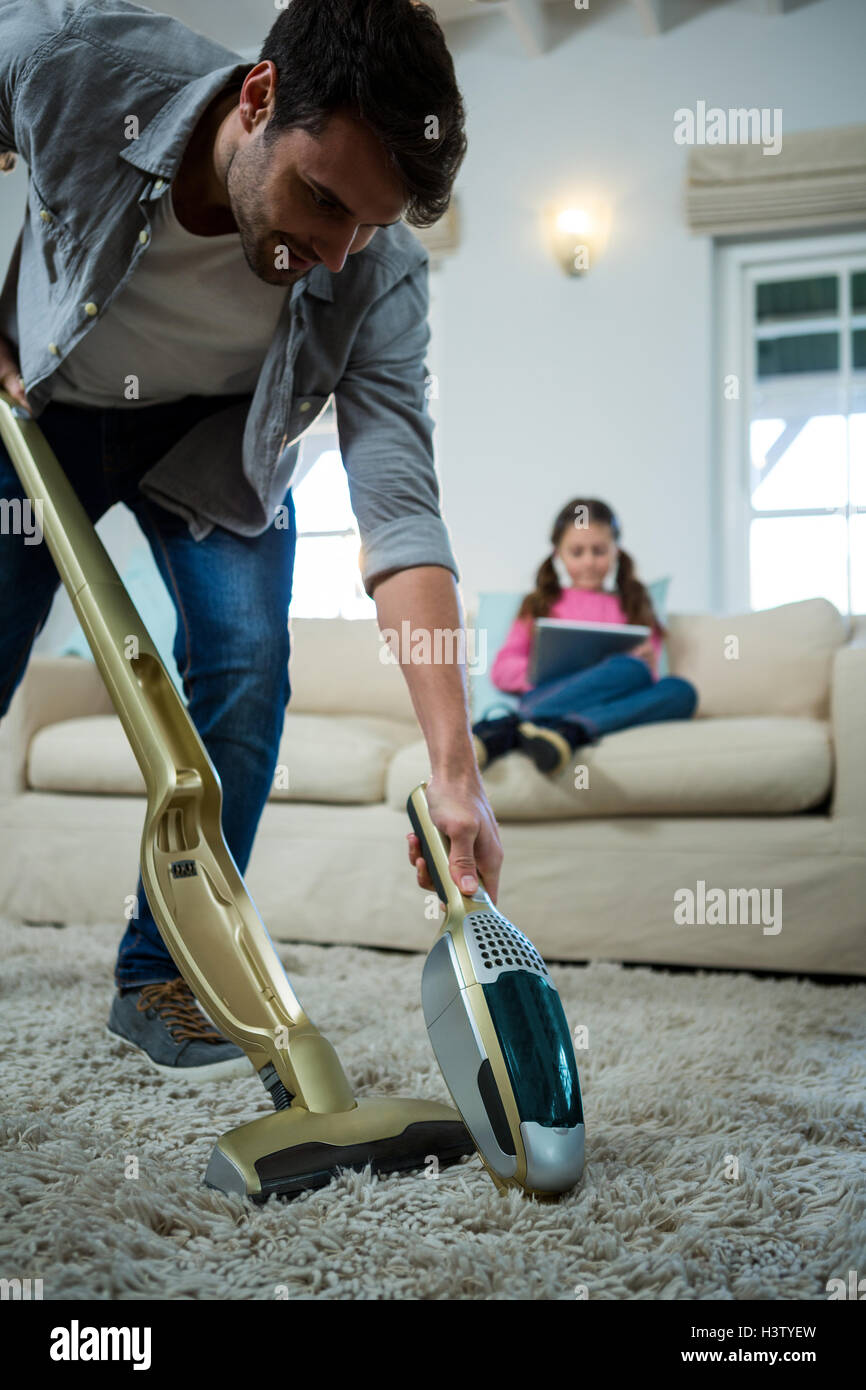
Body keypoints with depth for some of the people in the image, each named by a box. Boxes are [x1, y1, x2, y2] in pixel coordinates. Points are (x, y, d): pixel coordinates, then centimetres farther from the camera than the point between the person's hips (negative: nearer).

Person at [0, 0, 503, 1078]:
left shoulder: (378, 274, -30)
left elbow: (400, 513, -35)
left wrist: (455, 769, -43)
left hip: (217, 428, 0)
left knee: (244, 658, -18)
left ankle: (160, 975, -1)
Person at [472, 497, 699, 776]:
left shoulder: (632, 610, 29)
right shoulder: (541, 604, 25)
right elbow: (501, 671, 12)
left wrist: (649, 666, -5)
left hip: (611, 710, 3)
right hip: (544, 698, -3)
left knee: (680, 691, -31)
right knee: (631, 669, -31)